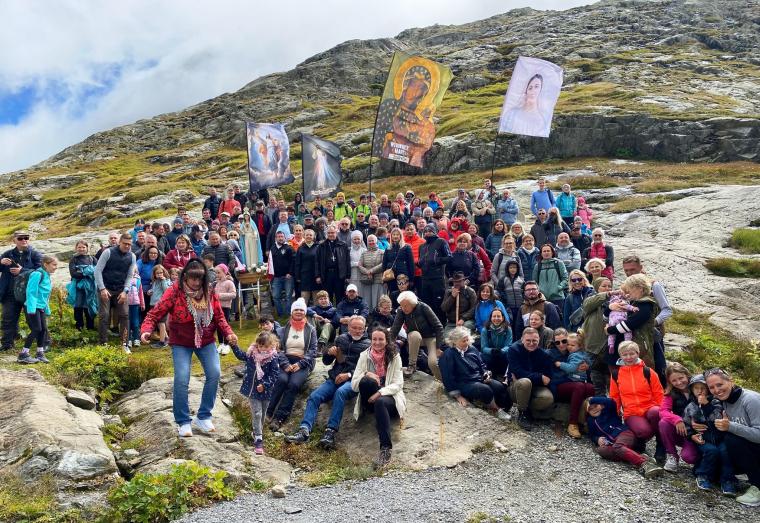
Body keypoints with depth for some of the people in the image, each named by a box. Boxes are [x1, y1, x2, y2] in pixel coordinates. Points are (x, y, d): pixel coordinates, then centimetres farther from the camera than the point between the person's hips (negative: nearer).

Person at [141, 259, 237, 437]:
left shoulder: (208, 292, -5)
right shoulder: (174, 291, -15)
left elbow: (219, 316, 2)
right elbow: (155, 314, -16)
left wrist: (228, 333, -13)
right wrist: (146, 330, -33)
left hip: (206, 340, 3)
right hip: (181, 342, -3)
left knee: (214, 373, -11)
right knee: (181, 379, -14)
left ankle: (203, 417, 7)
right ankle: (183, 422, 6)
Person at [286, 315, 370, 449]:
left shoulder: (367, 344, 8)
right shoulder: (341, 339, 20)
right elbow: (326, 361, 23)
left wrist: (349, 375, -18)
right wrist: (329, 353, 0)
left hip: (353, 380, -5)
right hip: (334, 379, 5)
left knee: (340, 392, -37)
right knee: (314, 396, -20)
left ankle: (331, 431, -42)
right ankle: (304, 430, -33)